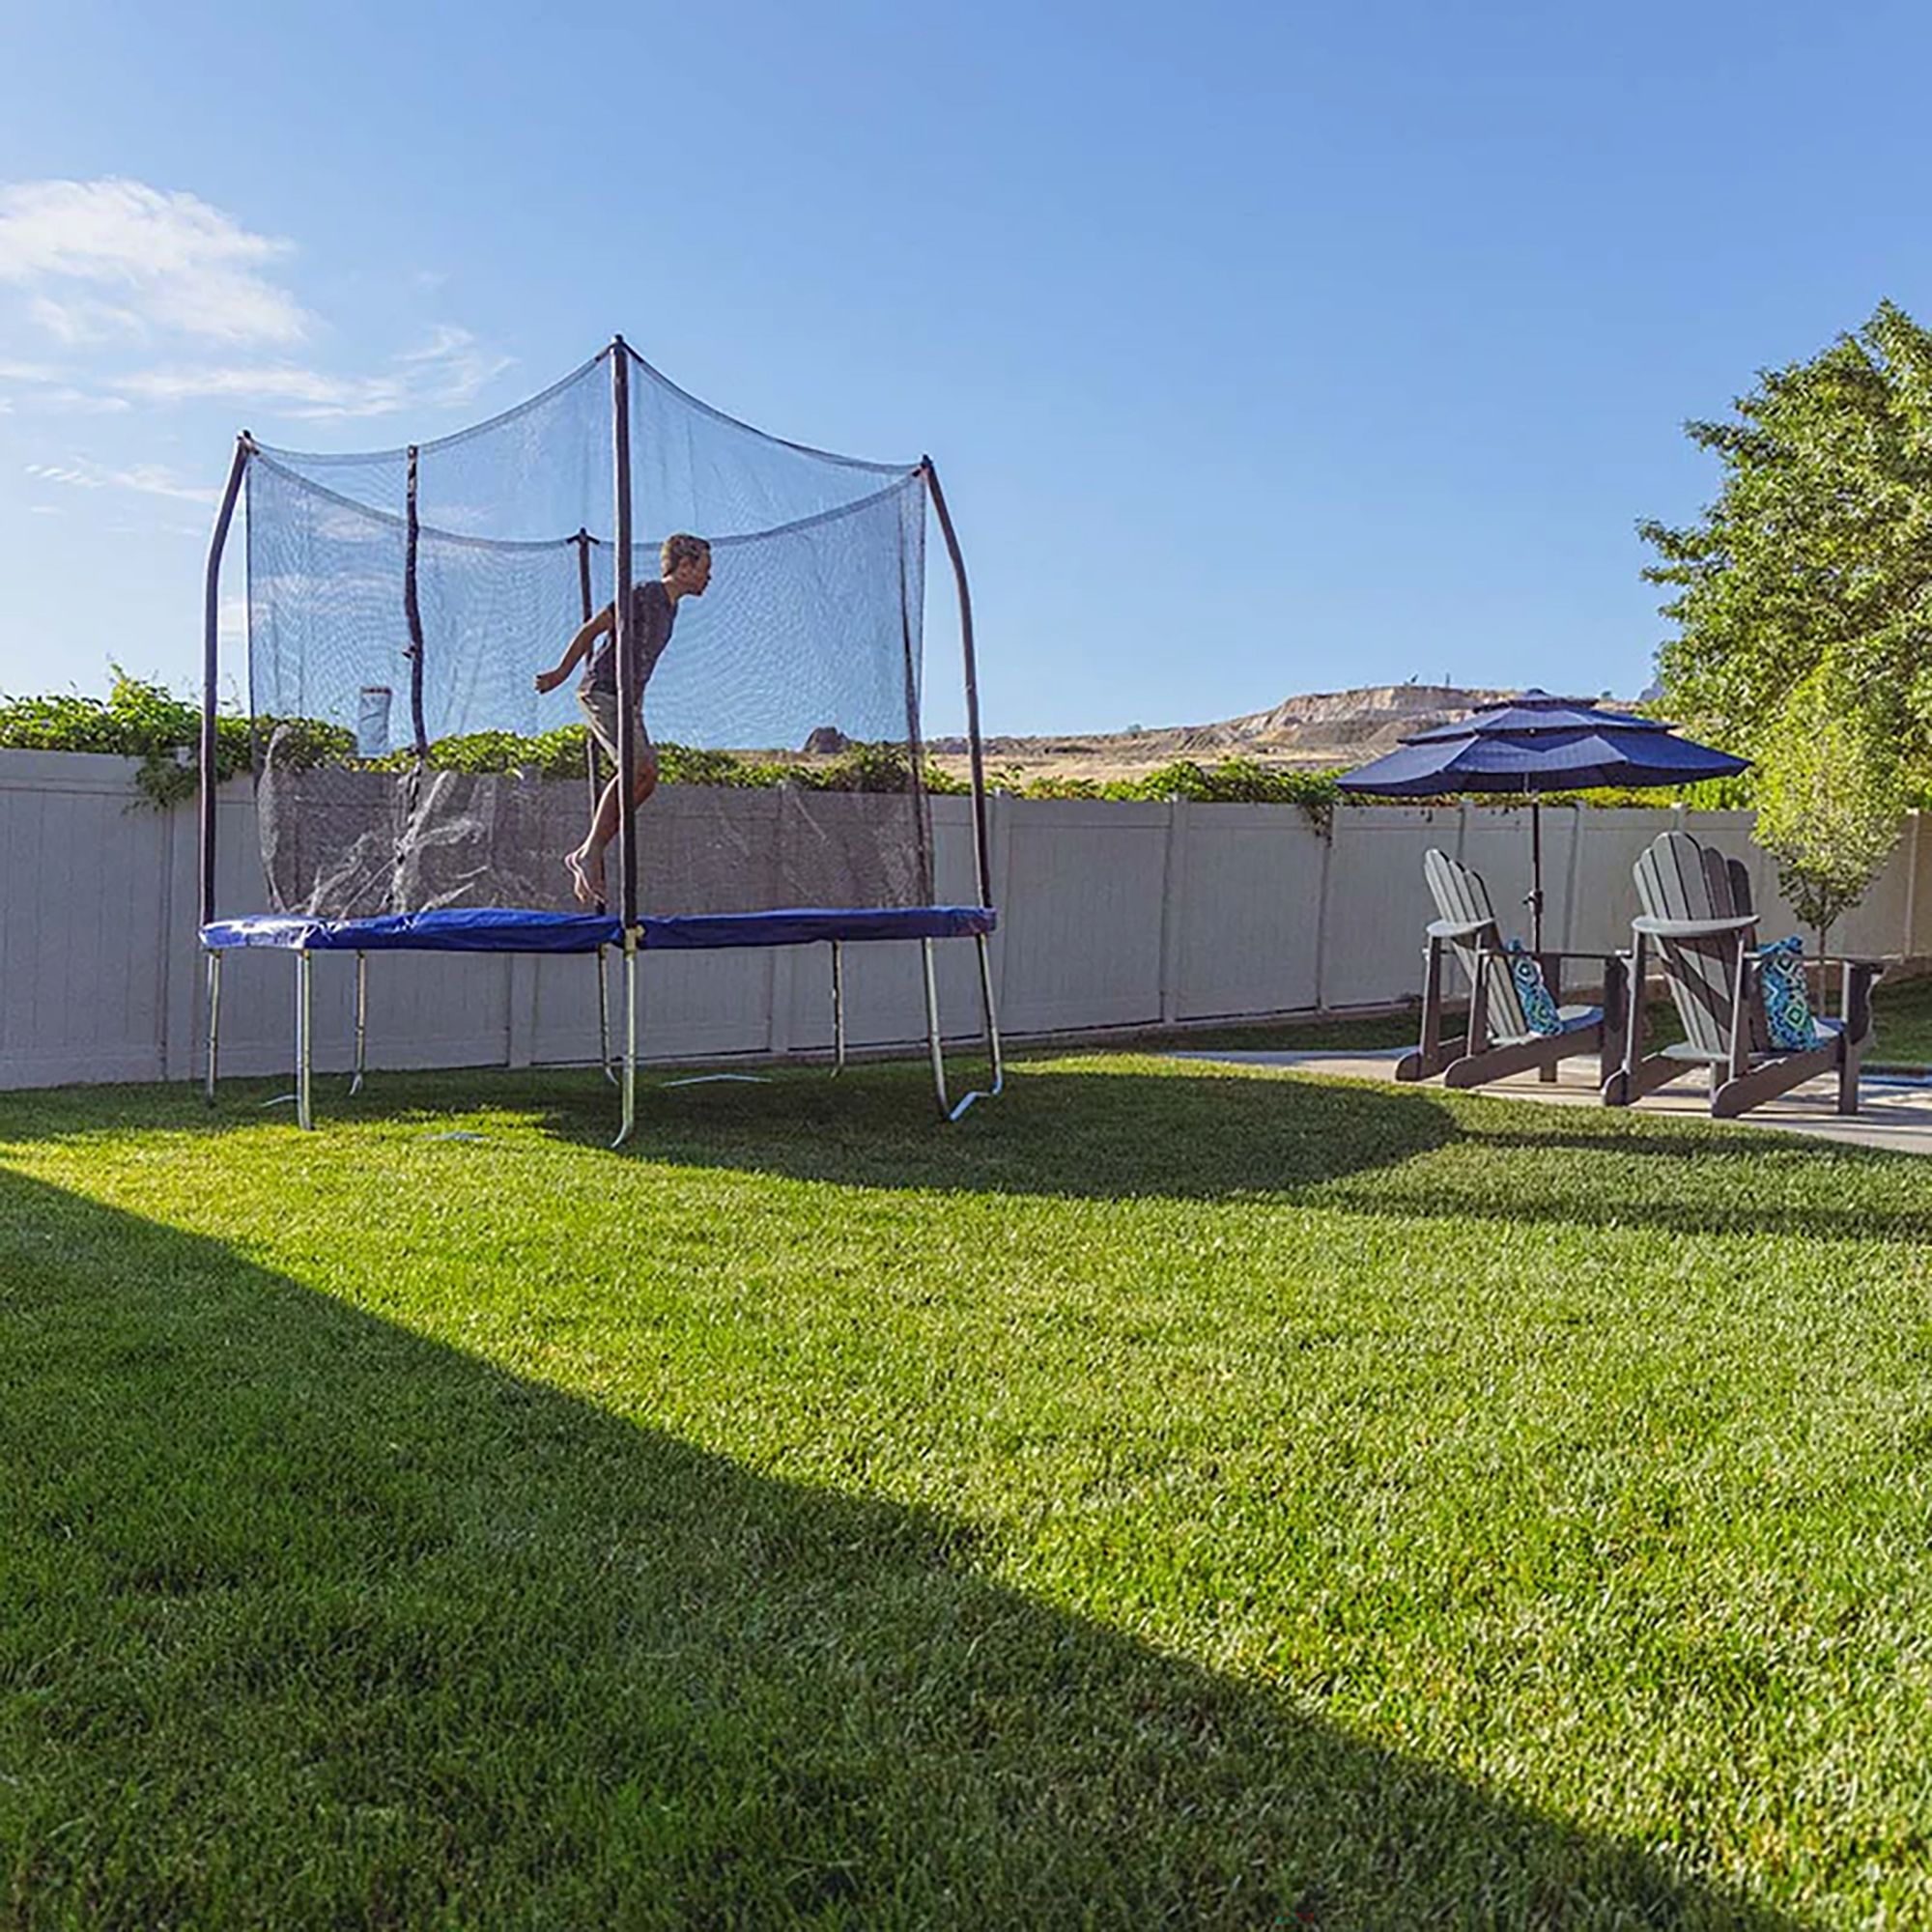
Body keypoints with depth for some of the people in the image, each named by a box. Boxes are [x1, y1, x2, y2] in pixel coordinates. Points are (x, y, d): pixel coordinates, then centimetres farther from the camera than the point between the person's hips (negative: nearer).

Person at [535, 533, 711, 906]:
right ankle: (590, 853, -18)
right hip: (604, 694, -9)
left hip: (629, 700, 9)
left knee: (647, 775, -3)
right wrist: (561, 674, -5)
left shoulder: (669, 606, 18)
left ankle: (587, 856, 0)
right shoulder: (645, 595, -12)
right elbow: (590, 631, -10)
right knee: (635, 768, -22)